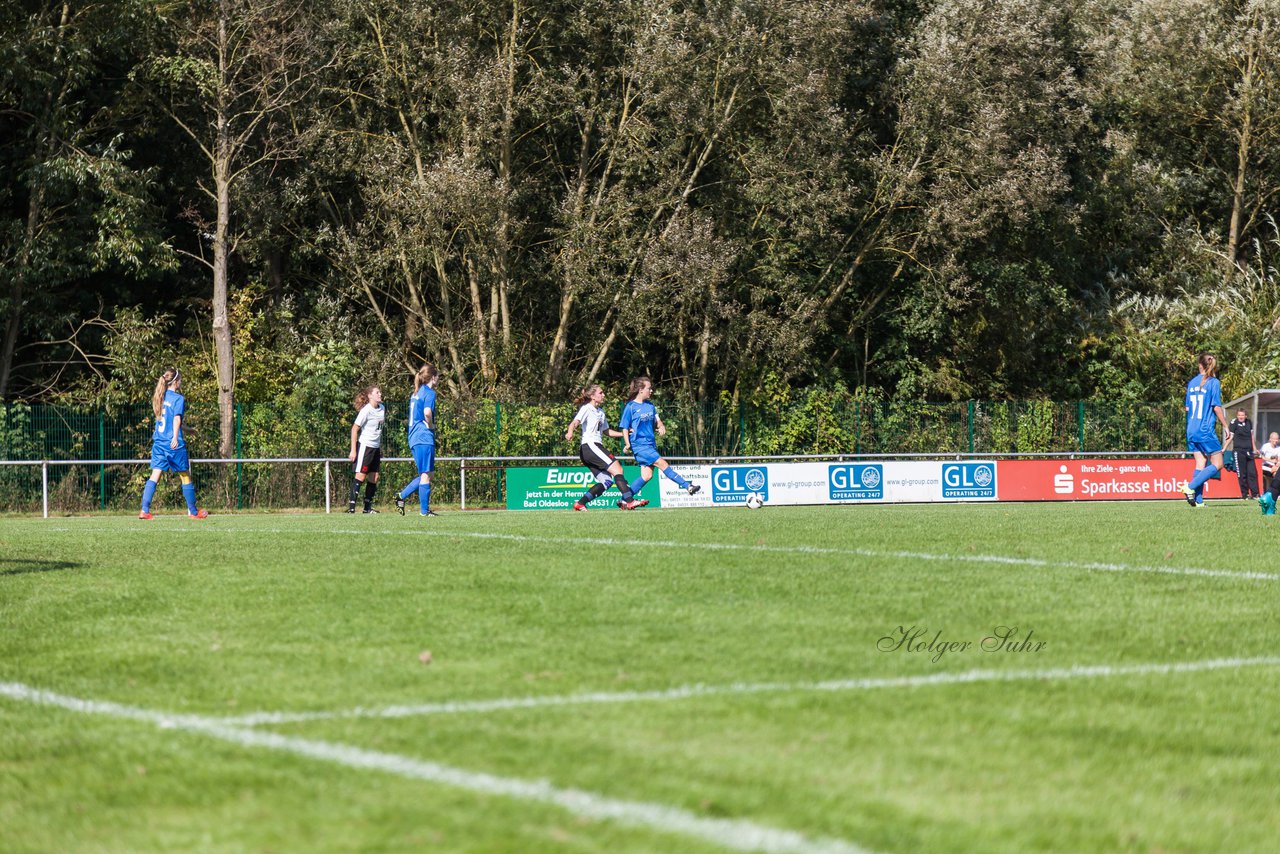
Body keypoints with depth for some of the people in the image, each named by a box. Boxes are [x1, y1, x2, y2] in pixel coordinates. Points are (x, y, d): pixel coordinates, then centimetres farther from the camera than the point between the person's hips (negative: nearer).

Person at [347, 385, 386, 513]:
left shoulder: (382, 408, 8)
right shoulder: (366, 410, -14)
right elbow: (354, 429, -12)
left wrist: (380, 447, 20)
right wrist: (353, 450, -14)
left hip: (376, 447, 7)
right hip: (365, 445, -7)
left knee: (374, 477, 5)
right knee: (360, 475, -10)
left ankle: (368, 507, 11)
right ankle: (351, 506, -9)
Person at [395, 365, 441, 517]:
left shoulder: (416, 393, 17)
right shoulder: (429, 393, -10)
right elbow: (427, 412, -26)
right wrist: (431, 425, -9)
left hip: (414, 438, 9)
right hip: (425, 437, -9)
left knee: (426, 474, 16)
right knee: (426, 474, -4)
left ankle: (401, 496, 12)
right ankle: (424, 510, -3)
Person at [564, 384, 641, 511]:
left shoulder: (600, 411, 22)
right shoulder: (586, 408, -5)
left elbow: (606, 431, 32)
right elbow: (575, 422, -22)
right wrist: (570, 432, -44)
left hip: (596, 446, 10)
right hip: (589, 446, -10)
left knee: (606, 481, 2)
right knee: (617, 468, -17)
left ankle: (580, 503, 2)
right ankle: (629, 501, -23)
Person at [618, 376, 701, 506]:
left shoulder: (650, 406, 13)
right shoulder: (630, 407, -7)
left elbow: (657, 420, 21)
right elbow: (625, 428, -5)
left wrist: (661, 426, -3)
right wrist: (627, 444, -16)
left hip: (650, 444, 8)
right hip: (639, 445, -8)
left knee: (647, 475, 3)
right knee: (662, 464, -14)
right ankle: (688, 487, -15)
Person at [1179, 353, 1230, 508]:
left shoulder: (1192, 383, 10)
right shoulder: (1213, 382, -8)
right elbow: (1217, 407, -12)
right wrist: (1226, 427, -5)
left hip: (1191, 430, 7)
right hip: (1206, 430, -7)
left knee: (1201, 463, 9)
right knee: (1217, 464, 0)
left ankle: (1198, 500, 0)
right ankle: (1190, 487, -14)